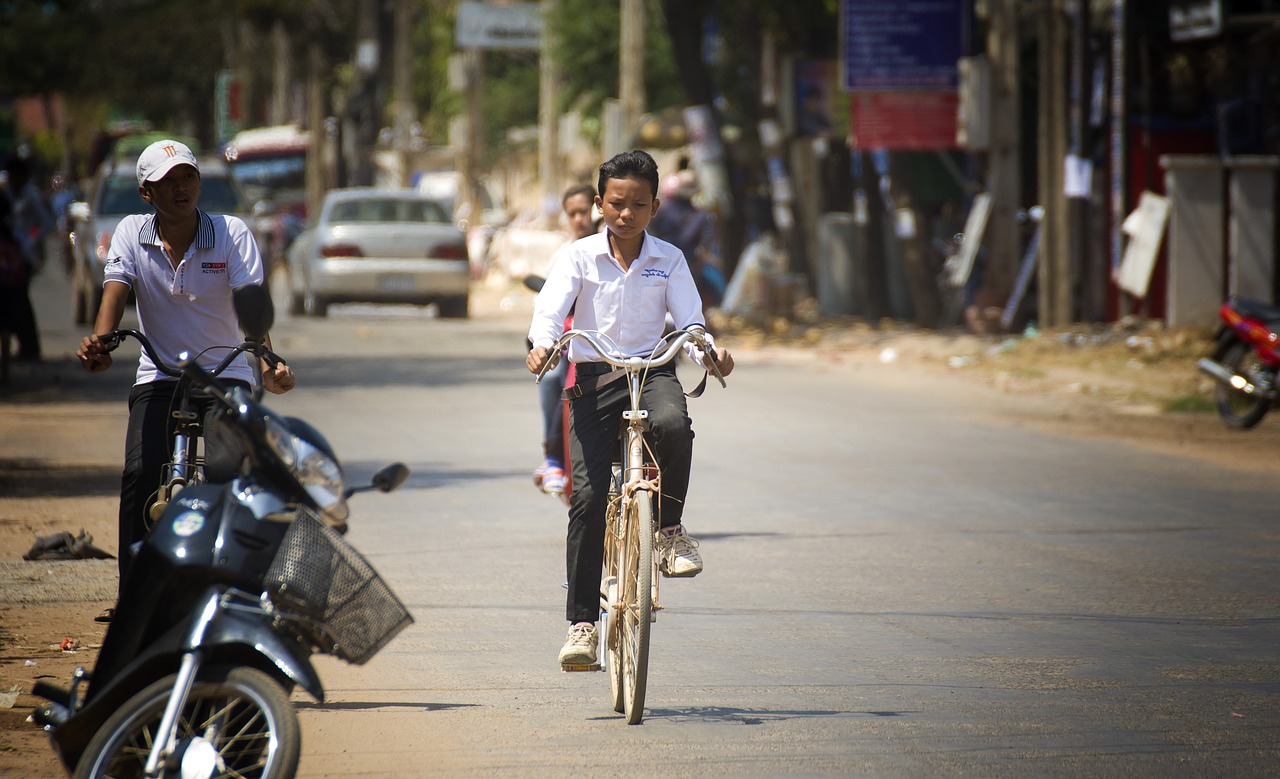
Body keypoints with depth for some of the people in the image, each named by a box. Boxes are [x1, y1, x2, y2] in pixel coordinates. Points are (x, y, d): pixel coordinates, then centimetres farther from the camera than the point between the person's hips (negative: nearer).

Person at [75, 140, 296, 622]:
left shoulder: (233, 234, -7)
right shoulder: (132, 234, -1)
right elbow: (115, 292, -16)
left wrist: (268, 364, -37)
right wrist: (99, 342, -37)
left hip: (226, 375, -1)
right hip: (159, 377, 1)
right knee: (141, 474, -18)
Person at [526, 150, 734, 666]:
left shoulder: (668, 261, 6)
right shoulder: (579, 257, 2)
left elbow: (689, 319, -1)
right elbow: (550, 308, -11)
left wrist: (709, 351, -23)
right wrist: (542, 345, -33)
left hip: (652, 370, 1)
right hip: (593, 377, 0)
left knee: (672, 423, -37)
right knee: (587, 496, -12)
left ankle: (670, 528, -12)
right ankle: (581, 622, -5)